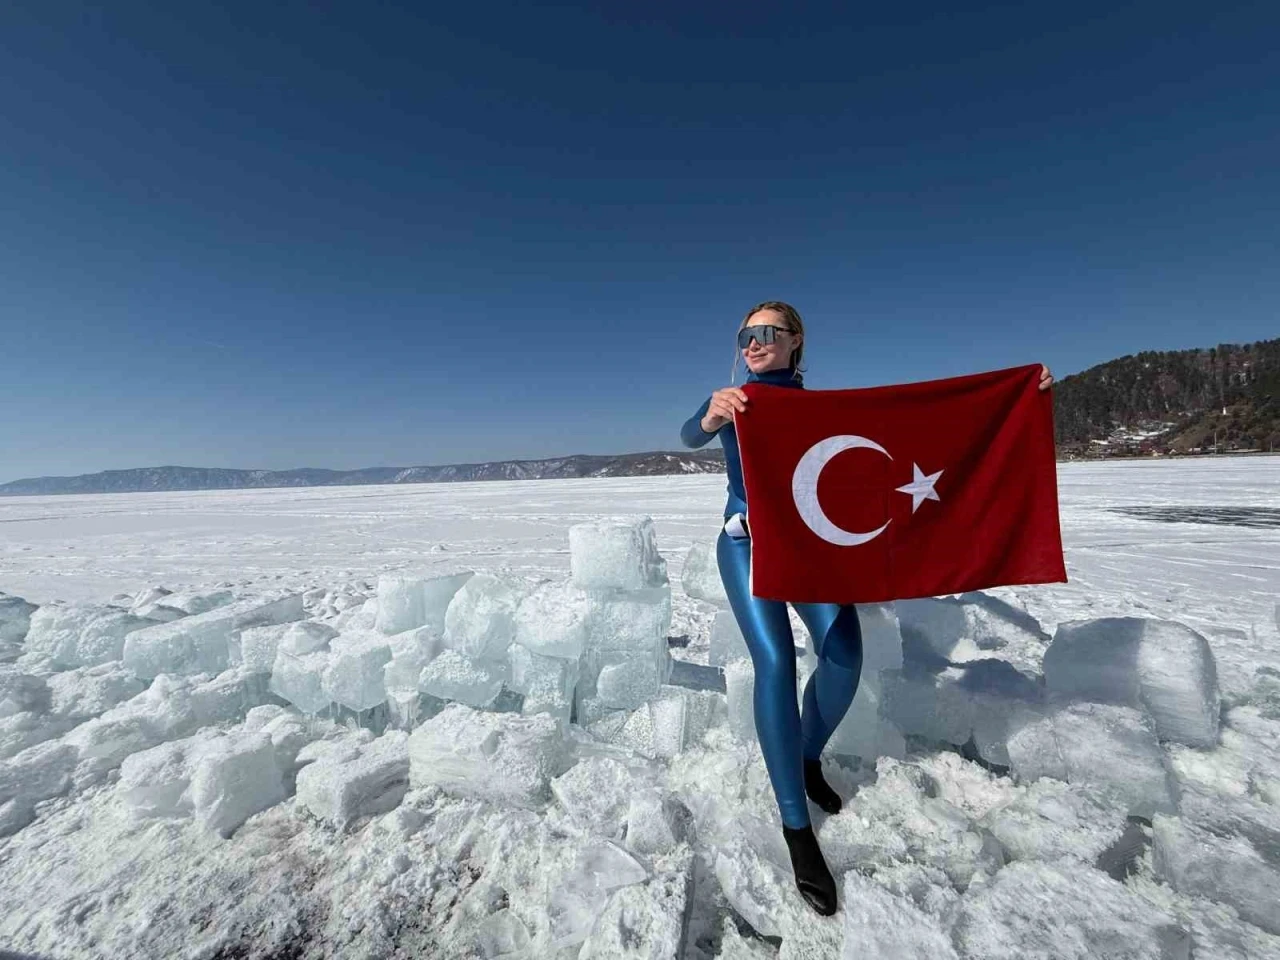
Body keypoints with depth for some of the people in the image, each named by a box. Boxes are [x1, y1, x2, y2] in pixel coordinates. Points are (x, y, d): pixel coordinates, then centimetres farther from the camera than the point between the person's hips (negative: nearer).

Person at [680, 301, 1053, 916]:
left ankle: (808, 757, 14)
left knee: (844, 653, -17)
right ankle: (796, 826, -5)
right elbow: (688, 436, -17)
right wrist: (712, 416, -43)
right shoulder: (729, 401, 4)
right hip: (747, 543, -2)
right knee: (775, 661, -20)